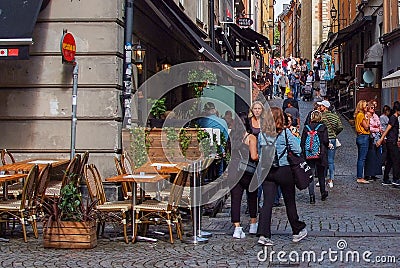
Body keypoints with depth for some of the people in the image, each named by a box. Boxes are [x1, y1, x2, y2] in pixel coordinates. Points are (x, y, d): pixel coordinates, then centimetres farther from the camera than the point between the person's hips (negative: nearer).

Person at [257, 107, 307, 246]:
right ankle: (298, 231, 27)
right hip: (285, 171, -3)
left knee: (267, 202, 1)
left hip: (267, 172, 3)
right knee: (290, 202, 11)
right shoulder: (285, 133, -9)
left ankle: (263, 235, -8)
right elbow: (297, 150, -8)